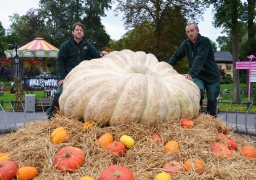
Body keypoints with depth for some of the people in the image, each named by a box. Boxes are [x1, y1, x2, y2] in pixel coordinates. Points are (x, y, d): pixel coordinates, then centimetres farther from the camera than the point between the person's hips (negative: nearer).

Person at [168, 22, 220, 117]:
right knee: (198, 93, -27)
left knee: (211, 101, 3)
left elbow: (199, 59, -31)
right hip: (197, 76, 2)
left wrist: (191, 74, -43)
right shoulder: (185, 44, -2)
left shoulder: (205, 41, -18)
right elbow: (176, 56, 8)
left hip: (212, 76, -2)